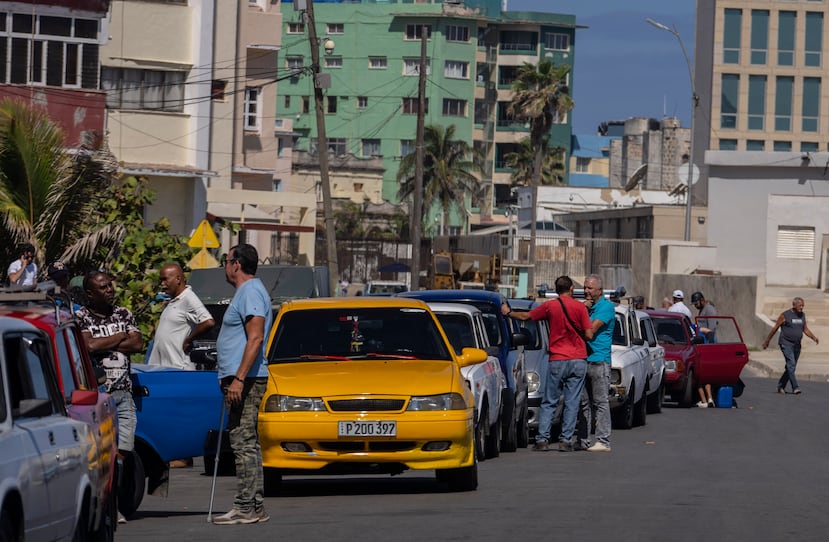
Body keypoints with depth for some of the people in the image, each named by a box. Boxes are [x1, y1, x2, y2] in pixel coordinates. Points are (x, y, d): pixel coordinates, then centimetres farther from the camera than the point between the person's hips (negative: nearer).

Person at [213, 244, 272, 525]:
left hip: (245, 378, -11)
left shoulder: (251, 292, -12)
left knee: (244, 443, -12)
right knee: (247, 444, 11)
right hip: (241, 378, 11)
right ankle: (255, 507, 13)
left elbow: (255, 338, -21)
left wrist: (239, 378, -25)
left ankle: (245, 507, -14)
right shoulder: (247, 291, 22)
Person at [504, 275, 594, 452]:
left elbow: (525, 316, 13)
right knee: (572, 402, 4)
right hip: (578, 361, 0)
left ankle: (542, 439, 1)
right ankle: (566, 441, 1)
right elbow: (589, 335, -5)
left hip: (557, 360, 0)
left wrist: (508, 313, 30)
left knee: (549, 403, 7)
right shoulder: (580, 307, -2)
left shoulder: (550, 306, 1)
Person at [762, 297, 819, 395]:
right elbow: (775, 328, 0)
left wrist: (814, 337, 1)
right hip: (786, 343, -6)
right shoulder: (785, 315, -7)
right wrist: (767, 341, 5)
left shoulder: (802, 315, 11)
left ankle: (781, 386, 21)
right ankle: (795, 388, -24)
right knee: (791, 364, -18)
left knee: (791, 367, 9)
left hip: (796, 345, 7)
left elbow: (805, 329, 18)